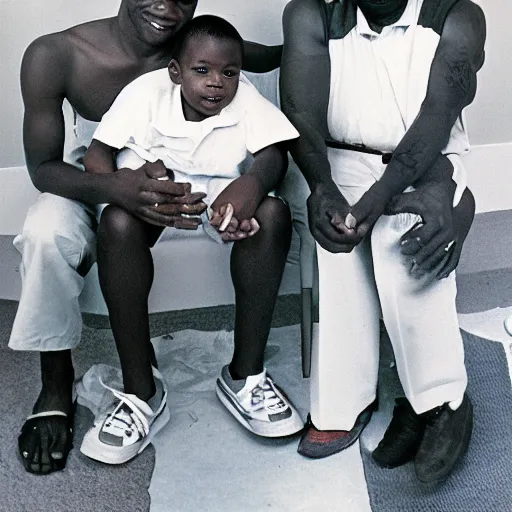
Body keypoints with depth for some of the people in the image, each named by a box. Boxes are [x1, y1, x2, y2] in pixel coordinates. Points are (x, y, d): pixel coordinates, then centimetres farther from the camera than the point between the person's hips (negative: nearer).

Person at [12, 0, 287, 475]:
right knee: (47, 233, -34)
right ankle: (56, 387, -13)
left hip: (176, 187, 2)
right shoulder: (54, 56, -20)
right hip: (89, 187, -2)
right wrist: (114, 188, -41)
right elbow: (43, 167, -18)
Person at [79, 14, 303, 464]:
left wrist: (252, 182, -43)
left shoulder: (246, 98, -9)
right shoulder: (146, 92, -12)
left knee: (274, 213, -30)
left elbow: (275, 154, -19)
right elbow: (96, 157, -13)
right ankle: (141, 393, -25)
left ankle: (245, 375, -20)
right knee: (117, 223, -34)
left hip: (223, 196, 1)